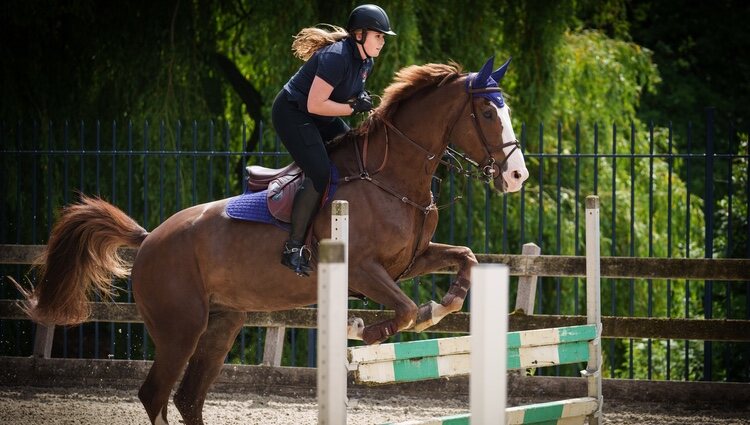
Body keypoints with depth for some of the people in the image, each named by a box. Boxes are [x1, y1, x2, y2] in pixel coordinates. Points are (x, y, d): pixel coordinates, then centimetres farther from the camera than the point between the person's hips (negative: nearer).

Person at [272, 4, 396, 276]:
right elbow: (315, 105, -29)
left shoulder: (365, 62, 5)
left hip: (319, 120, 10)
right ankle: (293, 248, -17)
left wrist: (362, 101, -5)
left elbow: (349, 95, 18)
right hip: (292, 114, -10)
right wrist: (353, 107, -23)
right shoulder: (336, 57, -26)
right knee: (320, 174, -21)